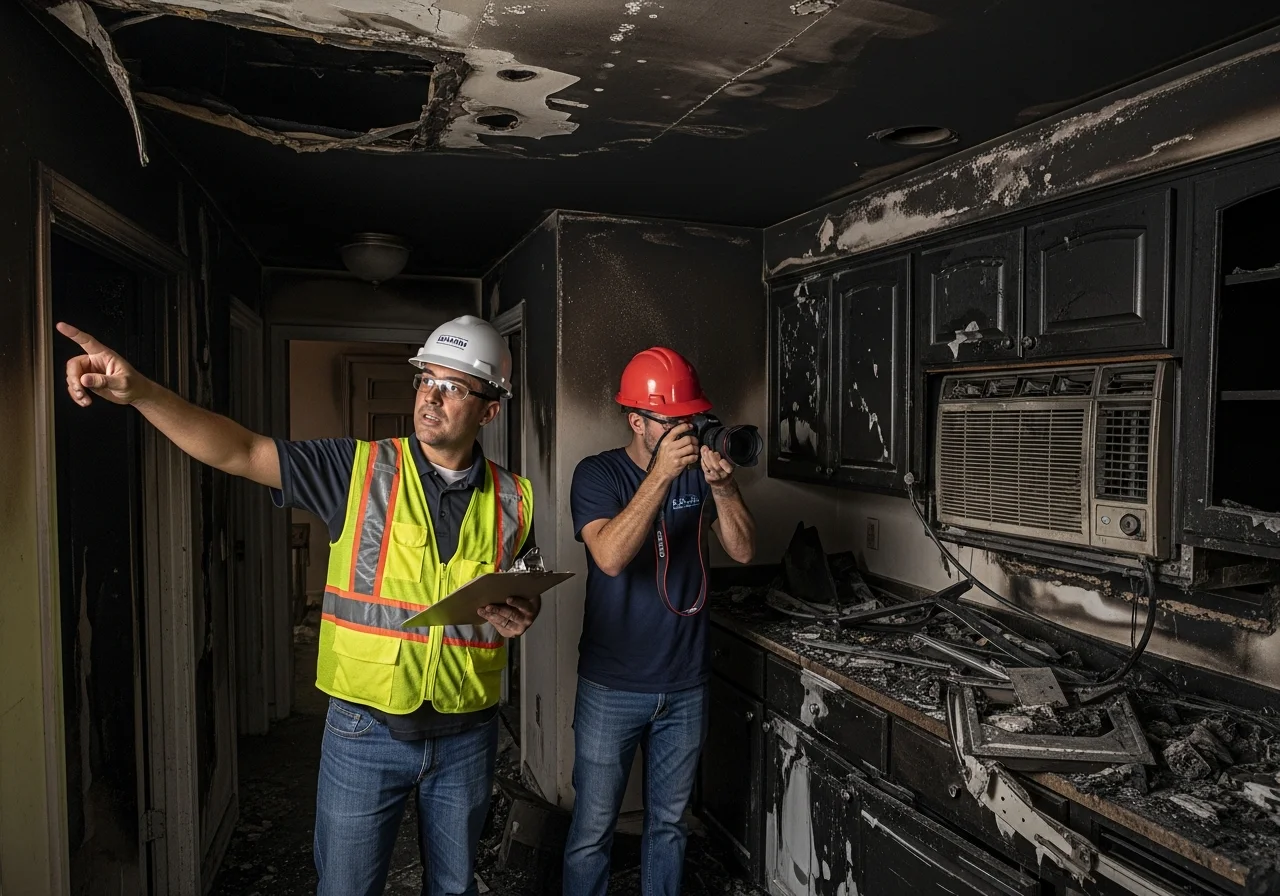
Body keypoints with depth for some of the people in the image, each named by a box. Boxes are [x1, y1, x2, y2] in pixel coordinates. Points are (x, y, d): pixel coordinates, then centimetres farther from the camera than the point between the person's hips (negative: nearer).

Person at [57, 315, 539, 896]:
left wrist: (520, 618, -11)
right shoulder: (360, 469, -9)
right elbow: (239, 452, -16)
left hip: (466, 735, 2)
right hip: (365, 731, -2)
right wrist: (139, 391, -29)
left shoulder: (512, 500, -2)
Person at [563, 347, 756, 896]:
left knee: (669, 823, 19)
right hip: (612, 689, -3)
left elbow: (743, 551, -6)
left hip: (686, 686, 4)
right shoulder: (598, 475, -11)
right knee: (593, 831, 8)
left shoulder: (699, 471, 0)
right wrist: (662, 474, -32)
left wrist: (723, 487, -22)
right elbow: (610, 557, -27)